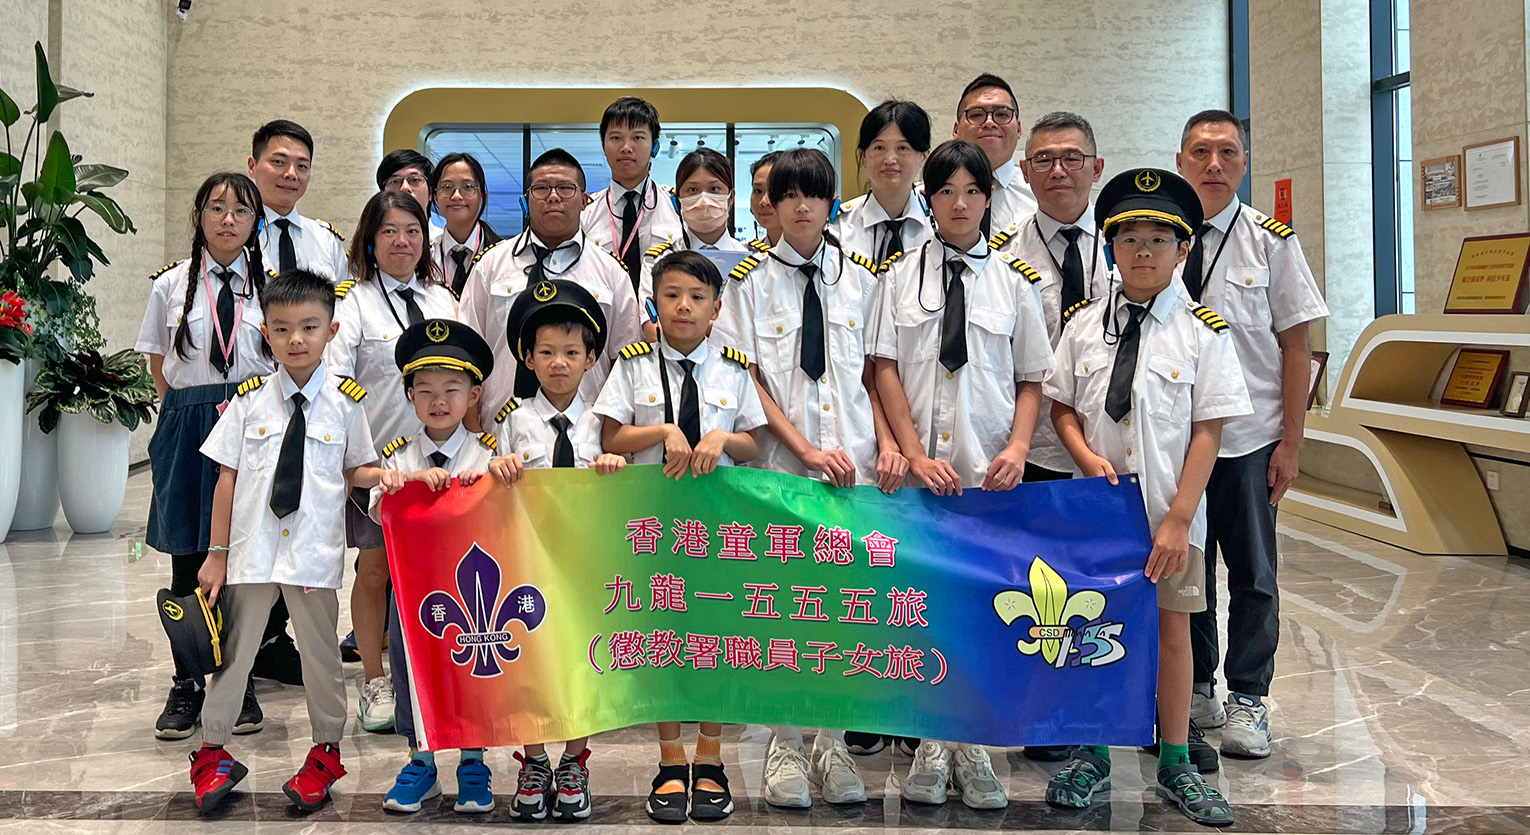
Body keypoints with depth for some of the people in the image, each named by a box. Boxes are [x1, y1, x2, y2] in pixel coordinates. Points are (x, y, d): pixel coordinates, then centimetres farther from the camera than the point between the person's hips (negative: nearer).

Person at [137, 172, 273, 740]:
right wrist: (186, 413, 5)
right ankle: (186, 684, 16)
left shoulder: (271, 285, 4)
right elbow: (158, 364, 14)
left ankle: (239, 682, 16)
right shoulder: (171, 285, 7)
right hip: (188, 430, 1)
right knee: (188, 560, 4)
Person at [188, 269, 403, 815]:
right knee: (233, 649, 11)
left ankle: (324, 753, 27)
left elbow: (352, 469, 9)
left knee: (320, 653, 9)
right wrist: (217, 554, 1)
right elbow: (227, 477, 2)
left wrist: (380, 474, -15)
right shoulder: (250, 400, 0)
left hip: (314, 553, -1)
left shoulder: (345, 401, -1)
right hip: (252, 549, 1)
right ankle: (213, 753, 27)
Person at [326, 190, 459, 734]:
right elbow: (332, 381, -12)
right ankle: (374, 684, 19)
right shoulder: (352, 301, -4)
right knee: (375, 567, 6)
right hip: (376, 455, -4)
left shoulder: (442, 299, 12)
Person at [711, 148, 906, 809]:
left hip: (856, 463, 2)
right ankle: (786, 747, 12)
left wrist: (887, 444, -4)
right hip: (782, 461, -2)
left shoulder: (861, 278, 11)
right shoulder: (752, 280, 3)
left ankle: (832, 744, 16)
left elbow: (873, 371, 12)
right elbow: (748, 380, -3)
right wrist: (807, 449, -12)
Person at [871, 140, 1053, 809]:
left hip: (990, 470, 0)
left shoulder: (1013, 279, 8)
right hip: (919, 470, 0)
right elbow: (885, 368, 2)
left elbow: (1031, 378, 9)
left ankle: (972, 743, 14)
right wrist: (915, 454, -9)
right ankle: (932, 742, 14)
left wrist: (1017, 447, -7)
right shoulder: (902, 274, 6)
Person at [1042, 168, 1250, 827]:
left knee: (1172, 626, 7)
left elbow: (1207, 431, -6)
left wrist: (1178, 518, -11)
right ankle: (1092, 755, 24)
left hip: (1171, 511, -1)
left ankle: (1175, 764, 23)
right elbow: (1062, 407, 9)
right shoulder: (1084, 323, 2)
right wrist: (1087, 456, -11)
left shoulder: (1203, 331, -4)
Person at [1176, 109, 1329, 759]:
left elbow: (1296, 346, -2)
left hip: (1249, 437, -1)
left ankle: (1247, 699, 18)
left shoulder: (1270, 240, -4)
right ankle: (1195, 688, 27)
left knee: (1252, 572, 5)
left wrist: (1291, 442, -5)